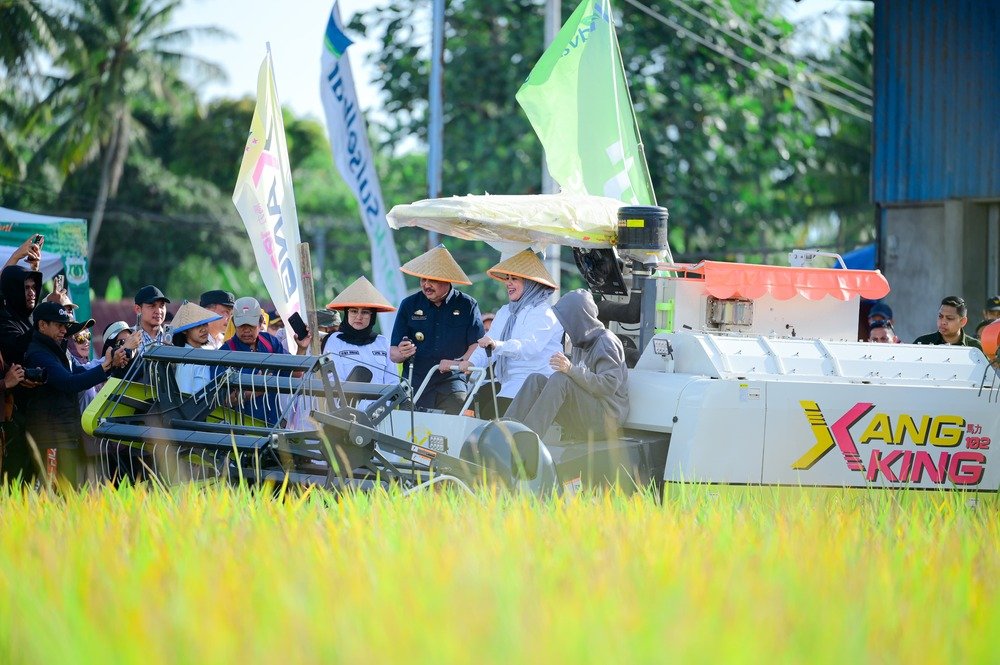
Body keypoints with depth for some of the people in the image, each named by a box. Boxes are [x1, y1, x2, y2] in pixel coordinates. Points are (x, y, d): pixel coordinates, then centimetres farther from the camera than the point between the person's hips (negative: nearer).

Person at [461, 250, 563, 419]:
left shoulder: (544, 313, -6)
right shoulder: (504, 312, 22)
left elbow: (529, 346, -24)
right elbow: (488, 343, 11)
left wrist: (498, 345, -42)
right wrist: (472, 362, -11)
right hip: (505, 382, 8)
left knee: (492, 412, -24)